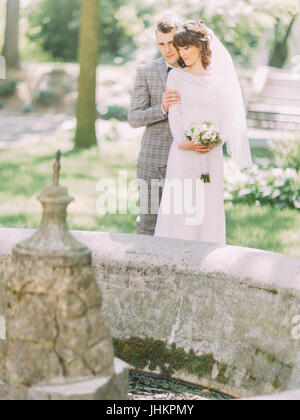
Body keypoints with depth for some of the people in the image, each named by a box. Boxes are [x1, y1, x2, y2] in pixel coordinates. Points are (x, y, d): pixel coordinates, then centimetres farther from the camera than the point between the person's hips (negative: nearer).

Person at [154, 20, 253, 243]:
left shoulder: (219, 78, 10)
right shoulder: (177, 76, 7)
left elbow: (226, 116, 9)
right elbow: (174, 112, 1)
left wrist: (218, 139, -10)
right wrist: (183, 142, -15)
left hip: (212, 154, 2)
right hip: (184, 153, -1)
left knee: (209, 208, 2)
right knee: (180, 209, -4)